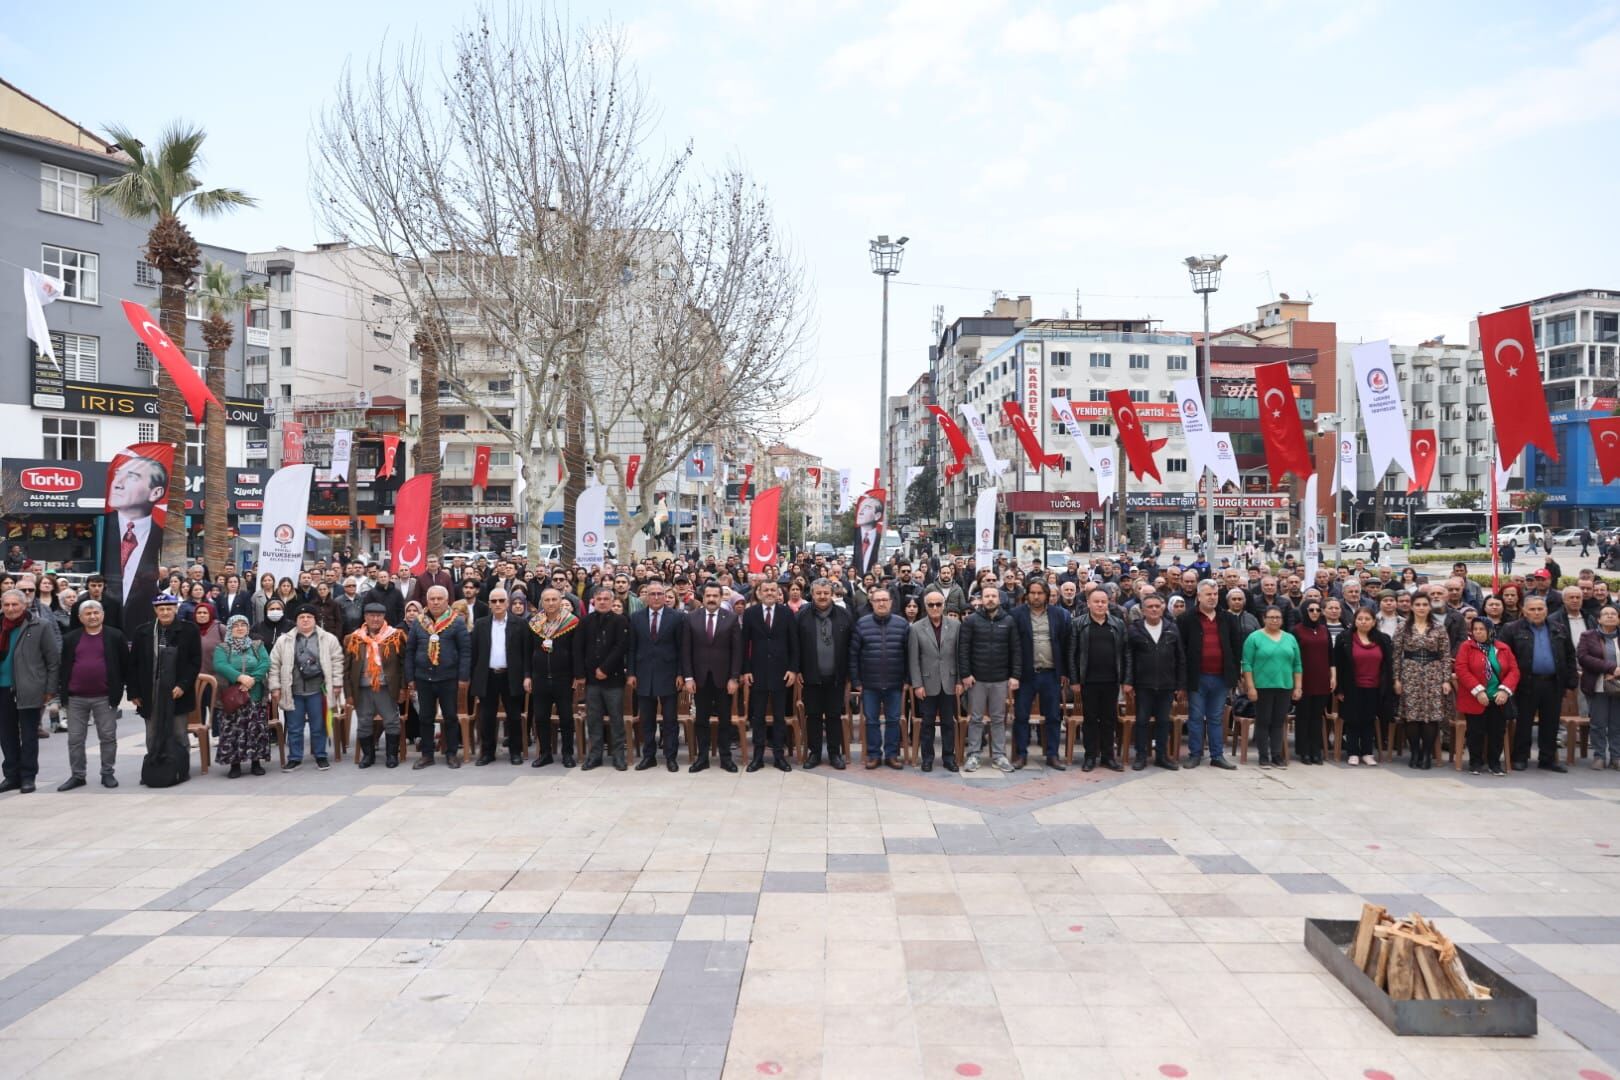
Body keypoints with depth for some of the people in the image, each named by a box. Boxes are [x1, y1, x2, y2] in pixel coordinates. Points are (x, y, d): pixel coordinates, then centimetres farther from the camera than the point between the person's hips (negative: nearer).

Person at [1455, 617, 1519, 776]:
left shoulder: (1504, 648, 6)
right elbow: (1461, 670, -11)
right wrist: (1478, 691, -18)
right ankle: (1475, 763, 13)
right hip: (1475, 700, -3)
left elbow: (1514, 670, 2)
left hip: (1498, 700, 3)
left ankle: (1495, 764, 16)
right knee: (1476, 732, 1)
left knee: (1498, 732, 5)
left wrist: (1505, 690, -13)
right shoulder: (1466, 647, -3)